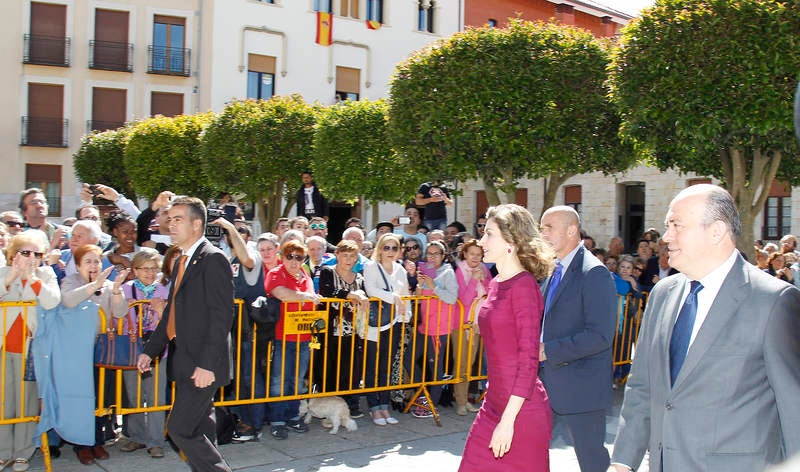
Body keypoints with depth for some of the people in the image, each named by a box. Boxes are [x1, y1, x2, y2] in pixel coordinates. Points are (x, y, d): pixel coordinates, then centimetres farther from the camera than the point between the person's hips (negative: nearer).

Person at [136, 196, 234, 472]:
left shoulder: (213, 259, -13)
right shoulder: (181, 261, 16)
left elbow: (222, 316, -19)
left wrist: (207, 363, -23)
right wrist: (150, 351, 18)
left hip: (202, 365, -9)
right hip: (184, 362, 9)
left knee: (179, 429, -9)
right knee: (200, 431, 15)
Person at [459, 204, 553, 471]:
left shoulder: (523, 286, -14)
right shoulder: (496, 284, 10)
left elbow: (529, 360, -17)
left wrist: (508, 420, -19)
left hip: (521, 410, -8)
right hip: (493, 404, 8)